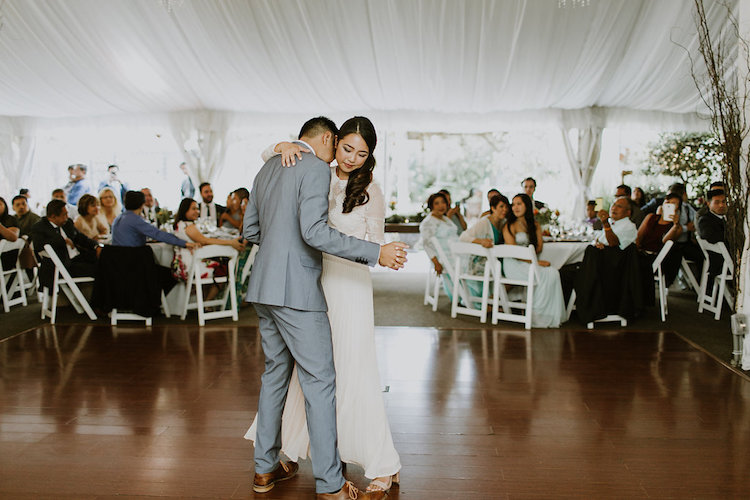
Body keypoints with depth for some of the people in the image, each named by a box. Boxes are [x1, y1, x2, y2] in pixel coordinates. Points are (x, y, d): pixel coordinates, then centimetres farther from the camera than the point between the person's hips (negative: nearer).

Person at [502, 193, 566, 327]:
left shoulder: (535, 225, 15)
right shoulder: (510, 226, -3)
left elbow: (538, 247, 9)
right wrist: (535, 262, -18)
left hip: (528, 262, 5)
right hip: (514, 265, -5)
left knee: (554, 273, -23)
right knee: (543, 276, -28)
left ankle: (551, 315, -19)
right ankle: (537, 316, -17)